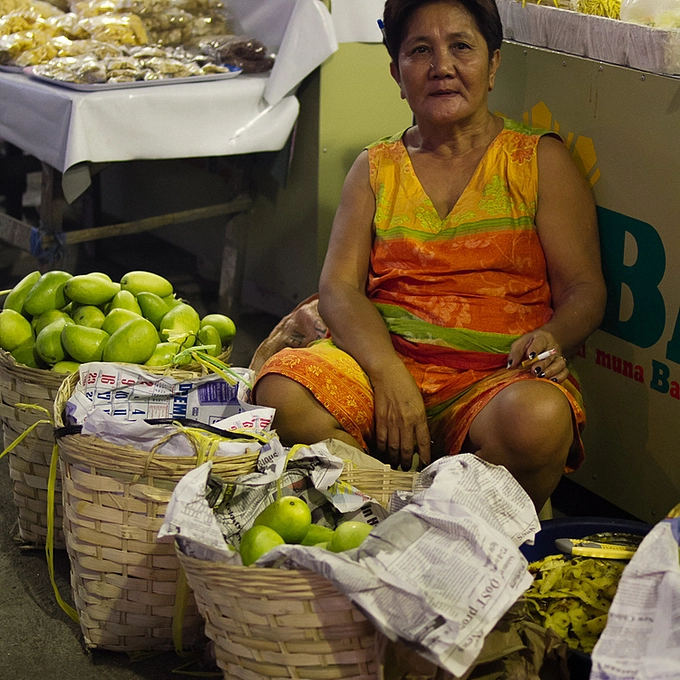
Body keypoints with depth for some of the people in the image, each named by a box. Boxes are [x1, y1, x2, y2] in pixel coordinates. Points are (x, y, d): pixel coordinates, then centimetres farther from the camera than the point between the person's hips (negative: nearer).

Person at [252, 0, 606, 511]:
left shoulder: (541, 160, 11)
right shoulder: (375, 168, 17)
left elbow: (584, 288, 6)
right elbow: (339, 287, 5)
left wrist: (553, 338, -20)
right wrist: (388, 373, -15)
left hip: (498, 373, -2)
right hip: (382, 358, 2)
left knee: (538, 421, -37)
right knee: (280, 391, -28)